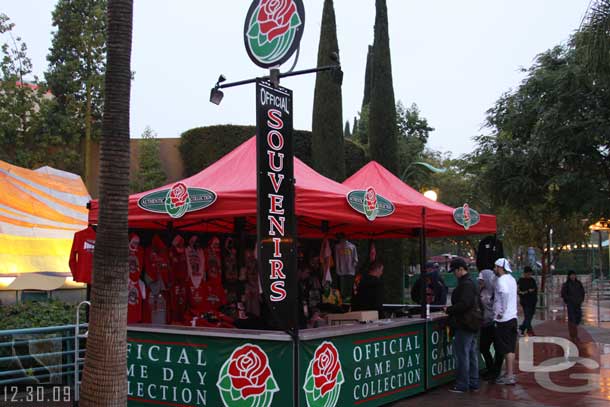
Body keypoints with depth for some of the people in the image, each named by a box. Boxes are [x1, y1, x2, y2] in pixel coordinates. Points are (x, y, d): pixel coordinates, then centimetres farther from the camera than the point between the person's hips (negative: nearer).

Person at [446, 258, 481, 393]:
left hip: (464, 325, -11)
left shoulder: (465, 284, -17)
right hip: (473, 324, 11)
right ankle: (473, 383, 21)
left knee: (462, 354, -5)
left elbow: (464, 304, -26)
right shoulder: (471, 283, 16)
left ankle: (462, 385, 0)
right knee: (472, 354, 14)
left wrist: (449, 310, -14)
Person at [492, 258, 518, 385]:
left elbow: (505, 292, -33)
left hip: (503, 320, -9)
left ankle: (509, 376, 0)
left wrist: (501, 312, -26)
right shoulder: (512, 279, 14)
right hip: (513, 317, 9)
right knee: (510, 348, 12)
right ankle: (510, 373, 19)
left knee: (506, 349, -3)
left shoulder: (501, 280, -15)